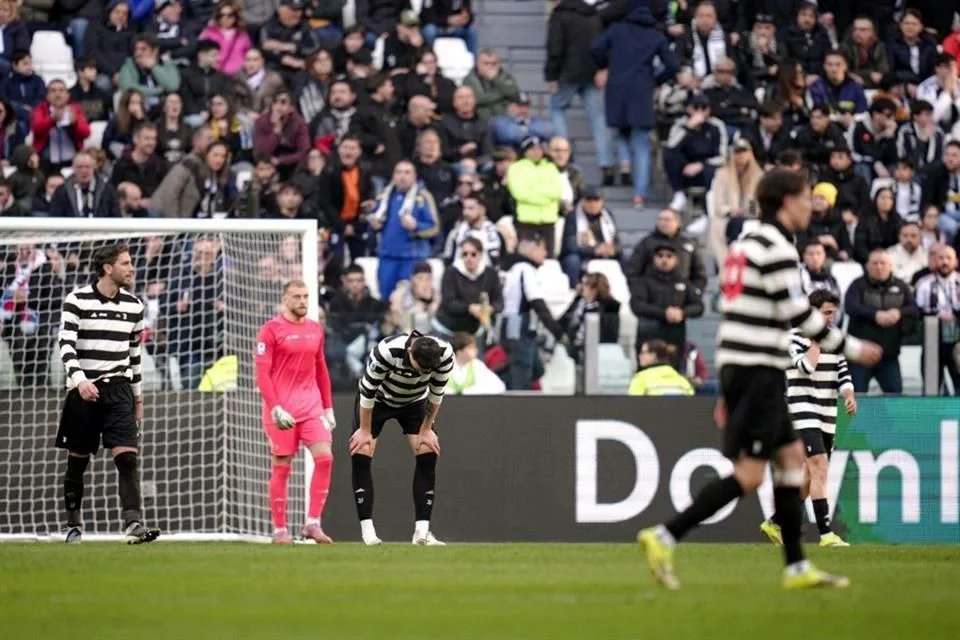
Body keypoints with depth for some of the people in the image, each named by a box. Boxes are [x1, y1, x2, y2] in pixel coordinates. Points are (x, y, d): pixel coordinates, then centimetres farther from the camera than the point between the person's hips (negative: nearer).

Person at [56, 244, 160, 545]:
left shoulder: (133, 305, 8)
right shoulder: (77, 301, -5)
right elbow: (66, 343, -13)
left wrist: (138, 396, 19)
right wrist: (79, 379, -28)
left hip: (118, 388, 3)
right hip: (84, 390, -3)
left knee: (127, 457, -13)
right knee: (78, 461, 6)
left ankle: (132, 523, -21)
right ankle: (74, 524, 22)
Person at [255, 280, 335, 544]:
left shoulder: (315, 329, 12)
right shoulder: (271, 329, -5)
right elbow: (262, 373, -9)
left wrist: (328, 407, 14)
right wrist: (275, 408, -17)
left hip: (312, 406, 5)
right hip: (282, 409, -5)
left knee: (324, 457, -10)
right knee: (282, 466, -1)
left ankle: (312, 523, -4)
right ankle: (279, 530, 6)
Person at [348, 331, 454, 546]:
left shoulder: (445, 354, -30)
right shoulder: (387, 351, -40)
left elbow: (436, 393, -13)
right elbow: (368, 391, -26)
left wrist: (426, 429, -6)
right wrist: (365, 430, -16)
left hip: (414, 402, 2)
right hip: (378, 400, -2)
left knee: (428, 453, -12)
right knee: (361, 454, -14)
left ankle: (422, 531, -9)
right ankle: (367, 532, -12)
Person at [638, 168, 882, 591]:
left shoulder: (746, 245, 17)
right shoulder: (776, 248, -12)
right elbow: (798, 315, -15)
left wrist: (727, 391, 20)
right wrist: (852, 349, -6)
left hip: (739, 369, 10)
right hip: (759, 371, -10)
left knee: (791, 457, 13)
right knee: (749, 474, -9)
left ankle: (797, 568, 14)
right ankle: (665, 537, -14)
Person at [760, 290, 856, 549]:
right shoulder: (797, 338, -8)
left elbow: (843, 374, 12)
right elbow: (806, 367, -22)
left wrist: (849, 396, -7)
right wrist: (817, 341, -13)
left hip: (827, 417, 8)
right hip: (804, 413, -8)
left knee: (810, 476, 11)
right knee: (819, 469, -18)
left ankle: (775, 523, 26)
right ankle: (825, 534, -21)